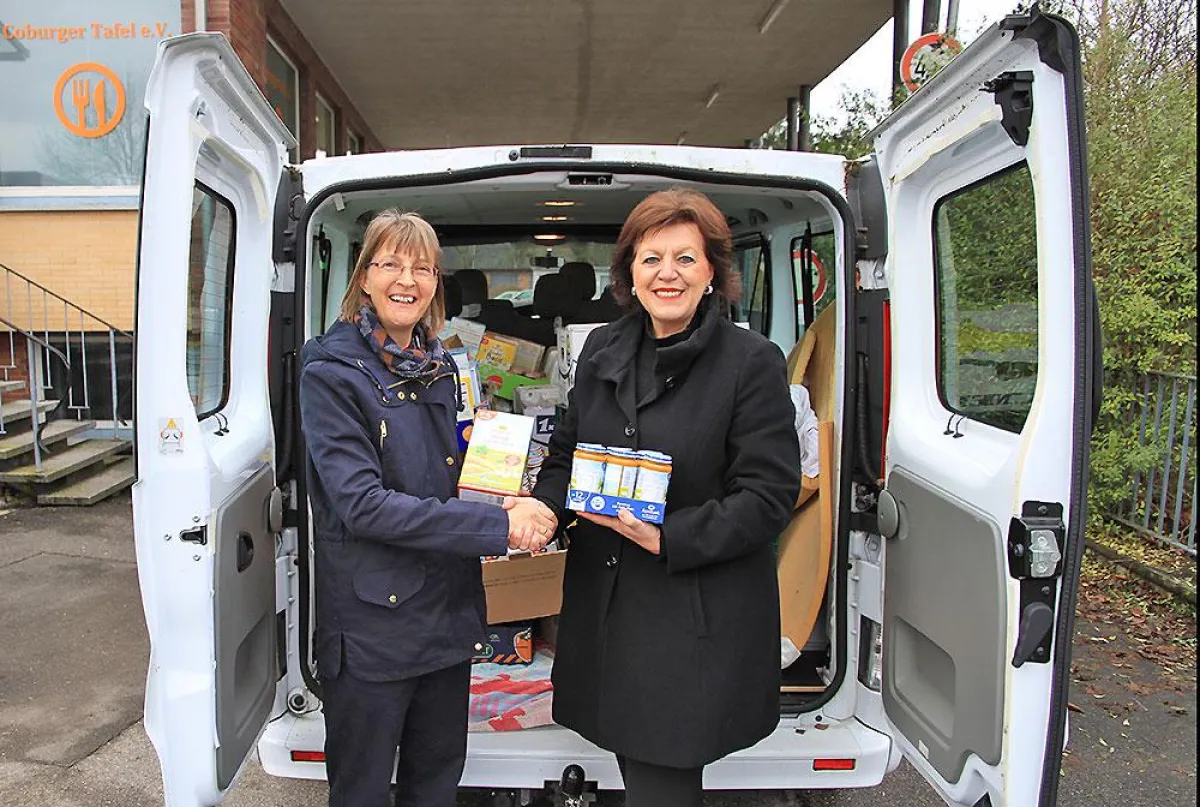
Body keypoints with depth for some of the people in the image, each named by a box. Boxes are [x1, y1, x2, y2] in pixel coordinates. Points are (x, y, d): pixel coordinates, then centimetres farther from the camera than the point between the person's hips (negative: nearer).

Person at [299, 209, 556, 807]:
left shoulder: (439, 368, 7)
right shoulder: (330, 373, -13)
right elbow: (362, 504, -23)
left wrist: (506, 500, -7)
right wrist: (498, 526, -26)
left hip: (448, 611, 6)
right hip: (372, 621, -6)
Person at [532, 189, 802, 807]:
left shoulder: (753, 362, -9)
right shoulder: (601, 349, 7)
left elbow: (768, 496, -11)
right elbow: (568, 447, 15)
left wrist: (667, 539, -20)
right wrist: (545, 505, -5)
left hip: (695, 618, -5)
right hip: (602, 600, 5)